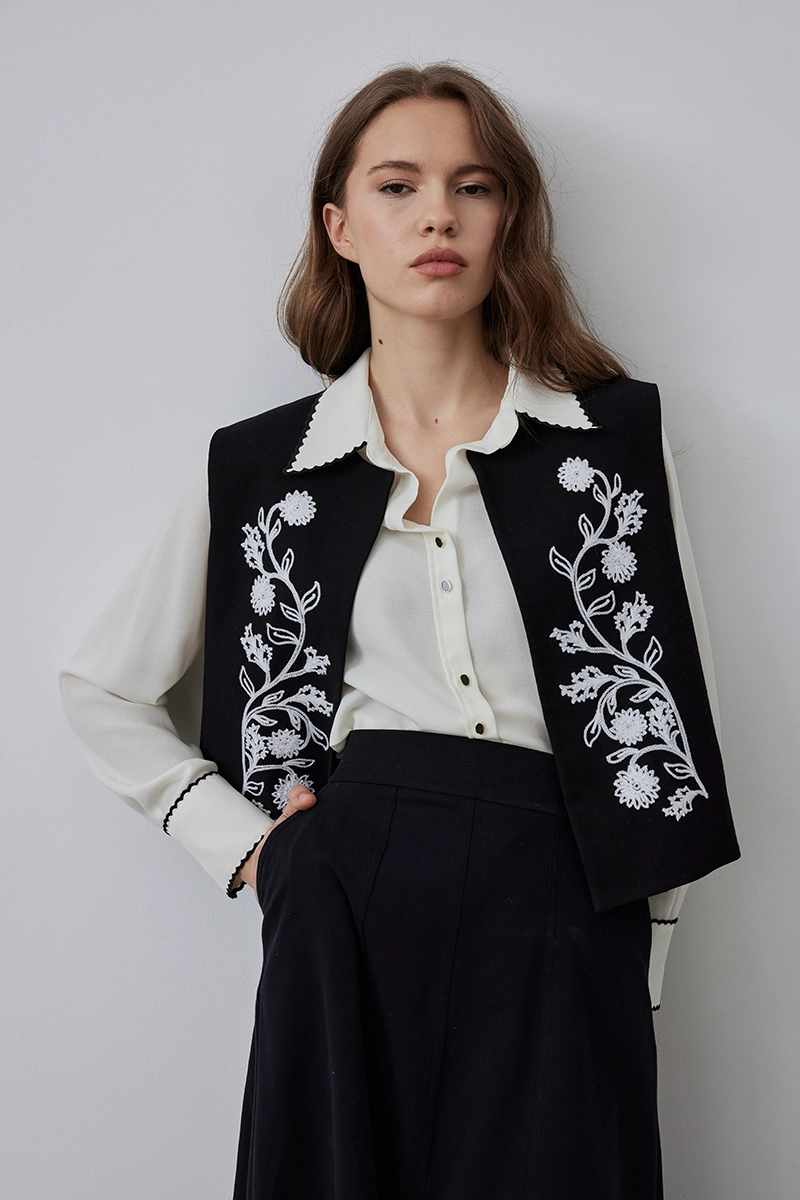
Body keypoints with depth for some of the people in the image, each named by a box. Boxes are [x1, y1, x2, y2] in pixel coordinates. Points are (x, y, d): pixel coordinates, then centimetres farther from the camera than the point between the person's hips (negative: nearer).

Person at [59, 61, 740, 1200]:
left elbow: (678, 703, 7)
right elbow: (102, 688, 15)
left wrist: (640, 959, 3)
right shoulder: (261, 464, 7)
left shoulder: (617, 432, 5)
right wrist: (242, 840, 4)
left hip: (557, 910, 0)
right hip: (348, 905, 1)